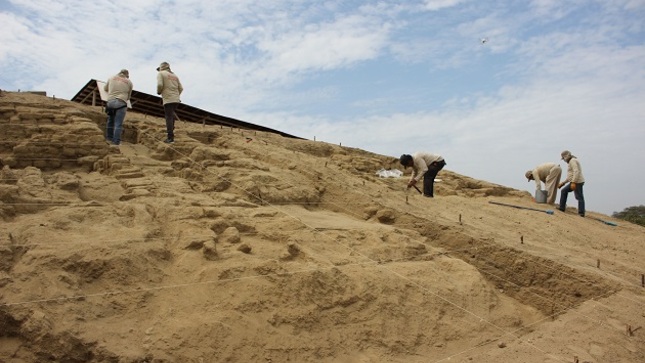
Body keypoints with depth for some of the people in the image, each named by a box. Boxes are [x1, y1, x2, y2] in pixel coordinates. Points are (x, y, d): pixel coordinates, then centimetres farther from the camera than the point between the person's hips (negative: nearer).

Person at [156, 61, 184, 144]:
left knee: (169, 117, -6)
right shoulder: (175, 75, 19)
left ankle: (171, 137, -11)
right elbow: (181, 88, 13)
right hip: (176, 100, 6)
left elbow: (160, 85, -14)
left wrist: (158, 91, 6)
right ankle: (171, 129, 30)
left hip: (168, 99, -6)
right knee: (171, 114, 27)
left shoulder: (161, 74, 3)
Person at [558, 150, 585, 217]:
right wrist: (563, 182, 26)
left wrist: (573, 182, -27)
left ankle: (581, 213, -6)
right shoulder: (572, 161, 22)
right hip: (575, 182, 11)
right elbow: (571, 175, 27)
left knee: (579, 197, -8)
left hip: (577, 182, -11)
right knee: (564, 191, 14)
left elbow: (576, 172, -23)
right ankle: (562, 208, 15)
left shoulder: (573, 161, -10)